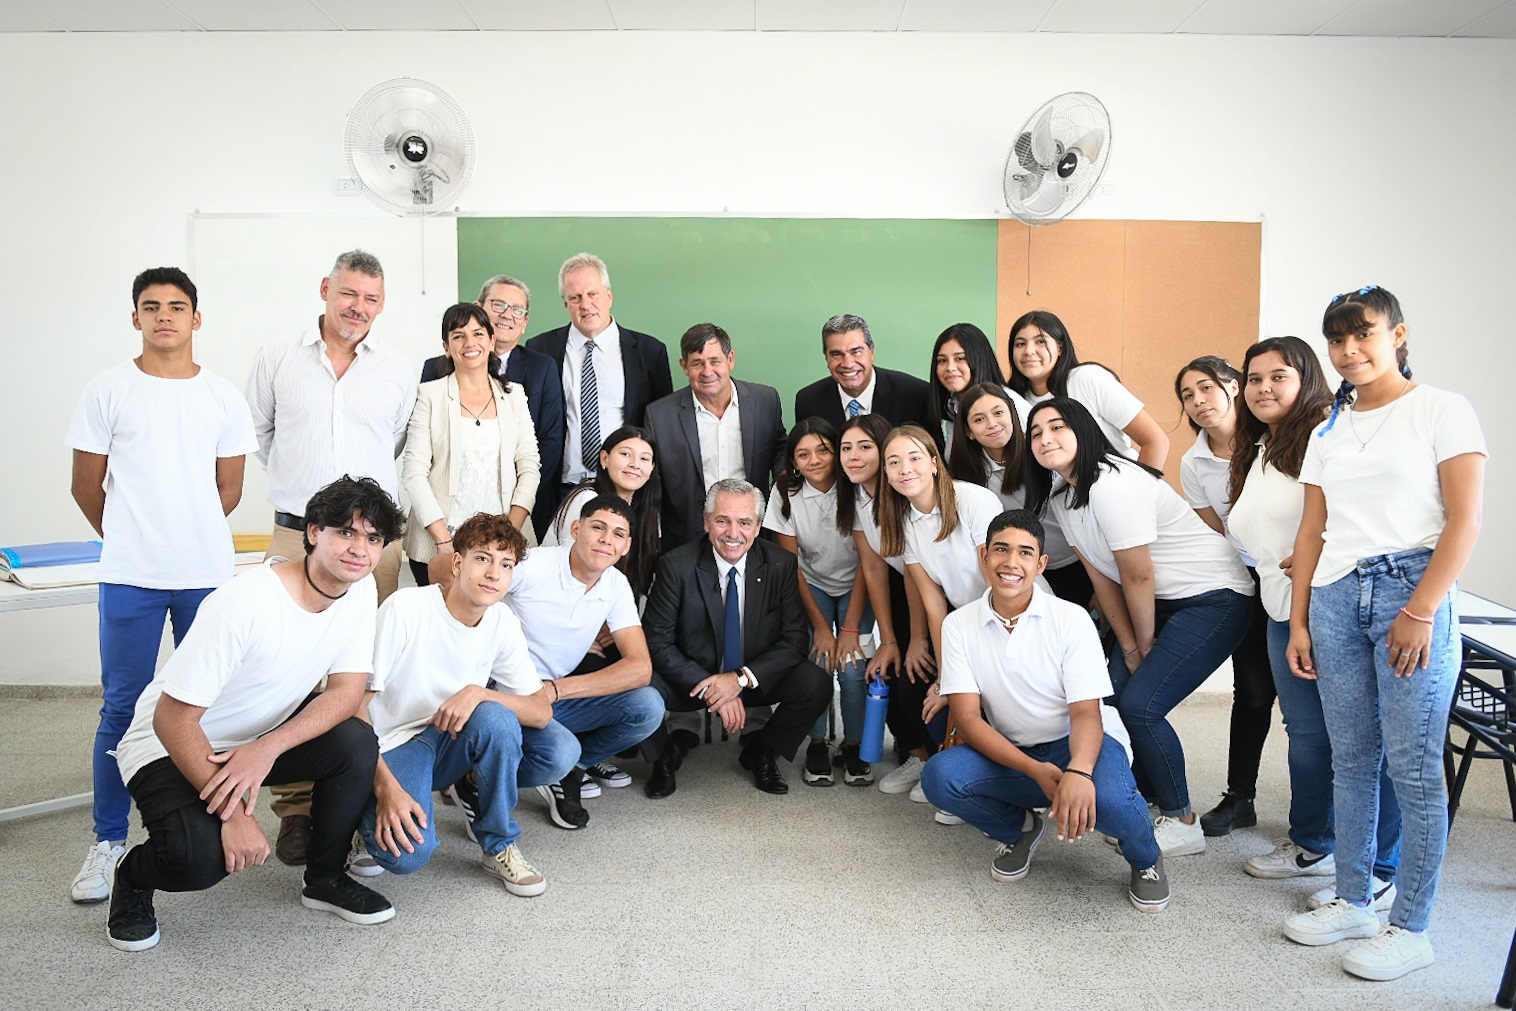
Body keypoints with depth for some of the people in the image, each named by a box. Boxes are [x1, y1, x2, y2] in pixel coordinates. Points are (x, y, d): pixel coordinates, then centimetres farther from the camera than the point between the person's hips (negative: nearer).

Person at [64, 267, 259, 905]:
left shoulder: (224, 397, 6)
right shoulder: (107, 391, 2)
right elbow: (87, 486, 7)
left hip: (209, 574, 2)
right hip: (130, 577, -1)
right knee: (122, 708, 4)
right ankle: (109, 841, 16)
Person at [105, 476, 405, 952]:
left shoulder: (361, 590, -12)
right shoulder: (244, 605, -31)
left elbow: (346, 691, -13)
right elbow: (172, 720, -27)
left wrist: (268, 748, -30)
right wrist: (235, 814, -29)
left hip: (264, 734, 6)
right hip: (171, 746, -5)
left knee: (355, 742, -21)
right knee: (200, 857, -30)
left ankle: (325, 880, 2)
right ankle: (133, 877, 8)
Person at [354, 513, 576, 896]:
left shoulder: (502, 623, -5)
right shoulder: (406, 608, -19)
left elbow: (542, 712, -11)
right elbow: (355, 706, -17)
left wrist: (479, 693, -30)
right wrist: (385, 786, -27)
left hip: (452, 741, 5)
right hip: (394, 747, -4)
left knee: (561, 751, -25)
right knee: (407, 853, -34)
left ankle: (499, 846, -1)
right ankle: (372, 819, 2)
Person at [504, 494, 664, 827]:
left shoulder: (616, 585, -2)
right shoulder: (531, 565, -17)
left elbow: (640, 667, -12)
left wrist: (555, 689, -24)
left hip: (558, 699, 5)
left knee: (648, 707, -17)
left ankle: (566, 773, 4)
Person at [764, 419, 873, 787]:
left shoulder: (855, 489, -18)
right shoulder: (786, 493, -15)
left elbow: (867, 562, -14)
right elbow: (791, 566, -10)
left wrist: (850, 628, -18)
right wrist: (820, 626, -15)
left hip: (854, 588, 0)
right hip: (811, 588, 1)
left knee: (851, 667, -18)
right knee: (817, 661, -20)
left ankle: (854, 746, 4)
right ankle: (817, 745, 1)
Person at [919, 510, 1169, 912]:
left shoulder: (1071, 618, -11)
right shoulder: (959, 625, -6)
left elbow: (1086, 712, -16)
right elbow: (967, 717, -12)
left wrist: (1078, 772, -40)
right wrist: (1035, 771, -27)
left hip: (1077, 743, -2)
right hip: (1009, 755, 2)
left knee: (1107, 798, -37)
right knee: (939, 776, -27)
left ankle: (1145, 858, 3)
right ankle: (1019, 829, 7)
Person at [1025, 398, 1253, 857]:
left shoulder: (1113, 484, -25)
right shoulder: (1061, 497, 3)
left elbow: (1138, 577, -19)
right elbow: (1101, 576, 5)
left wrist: (1145, 644, -7)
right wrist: (1129, 647, 3)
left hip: (1214, 597, -9)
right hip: (1163, 601, 9)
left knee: (1139, 705, -15)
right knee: (1112, 695, 2)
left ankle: (1183, 823, 4)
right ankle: (1154, 803, 20)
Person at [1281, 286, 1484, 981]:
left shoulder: (1441, 410, 0)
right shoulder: (1328, 431, 16)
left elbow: (1464, 521, -7)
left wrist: (1420, 612, -15)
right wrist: (1299, 622, 9)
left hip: (1411, 590, -5)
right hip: (1335, 598, 5)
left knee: (1414, 767, -1)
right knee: (1350, 760, 10)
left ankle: (1411, 929, 10)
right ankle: (1352, 902, 22)